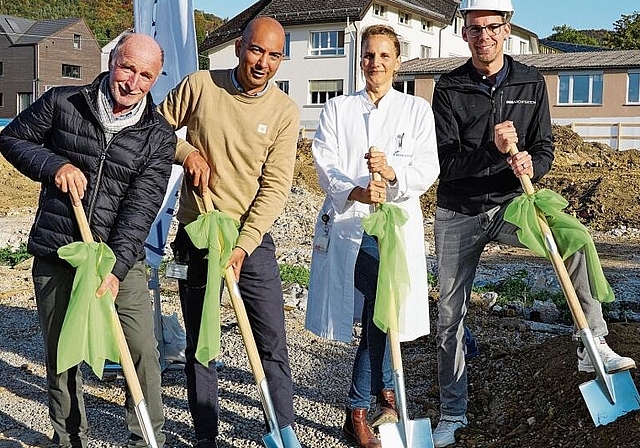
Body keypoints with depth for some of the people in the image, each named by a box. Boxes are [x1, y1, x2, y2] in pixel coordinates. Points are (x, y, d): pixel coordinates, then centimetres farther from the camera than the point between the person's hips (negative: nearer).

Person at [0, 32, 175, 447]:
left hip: (121, 257, -1)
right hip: (55, 256, 1)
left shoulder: (159, 135, -3)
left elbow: (140, 207, -10)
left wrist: (116, 268, -20)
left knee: (143, 351, -5)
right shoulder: (62, 103, -1)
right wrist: (54, 165, -10)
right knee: (60, 354, 11)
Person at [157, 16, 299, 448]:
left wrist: (242, 247, -18)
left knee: (273, 346, 2)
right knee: (199, 346, 10)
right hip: (195, 235, 1)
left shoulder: (285, 110, -5)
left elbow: (275, 187, -10)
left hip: (252, 239, -1)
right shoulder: (198, 86, -2)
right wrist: (187, 152, -10)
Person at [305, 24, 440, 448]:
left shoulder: (417, 109, 9)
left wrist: (392, 172, -24)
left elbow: (428, 168, -3)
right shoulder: (337, 109, 10)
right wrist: (355, 191, -22)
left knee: (382, 316, -1)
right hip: (346, 223, 0)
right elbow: (325, 165, -3)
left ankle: (357, 413, 16)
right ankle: (384, 392, 22)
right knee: (375, 317, 1)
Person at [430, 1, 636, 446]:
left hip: (510, 204, 1)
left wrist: (530, 165, -21)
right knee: (450, 314, 3)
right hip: (459, 213, 0)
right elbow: (446, 163, -12)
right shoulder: (449, 89, -5)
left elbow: (544, 149, 3)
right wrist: (491, 149, -29)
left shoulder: (531, 82, 2)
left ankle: (594, 347, -18)